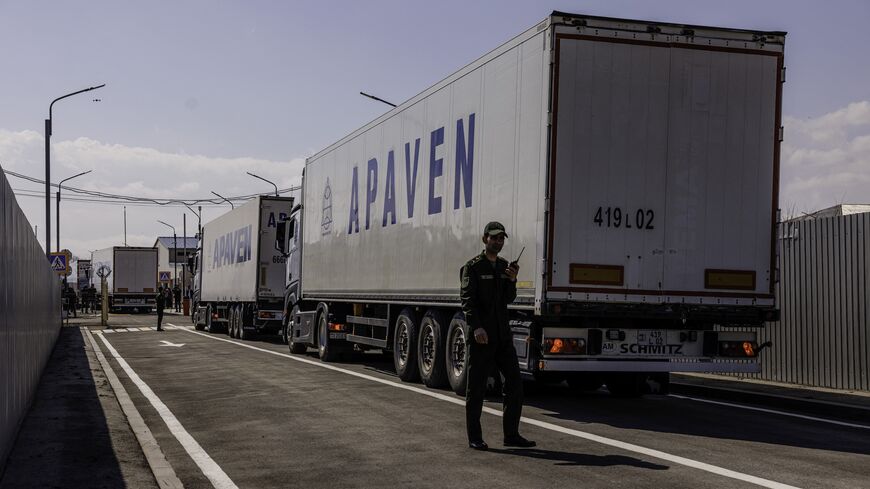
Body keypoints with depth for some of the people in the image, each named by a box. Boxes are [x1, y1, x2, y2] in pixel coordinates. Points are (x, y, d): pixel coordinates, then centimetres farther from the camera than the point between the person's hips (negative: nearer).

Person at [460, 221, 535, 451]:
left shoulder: (505, 266, 15)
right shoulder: (473, 267, -4)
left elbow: (509, 298, 10)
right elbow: (468, 300, -13)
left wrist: (511, 280, -8)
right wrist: (476, 327, -25)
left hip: (502, 334, 6)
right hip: (481, 335, -6)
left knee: (514, 382, 4)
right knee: (476, 387, 0)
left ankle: (511, 434, 12)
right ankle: (474, 438, 7)